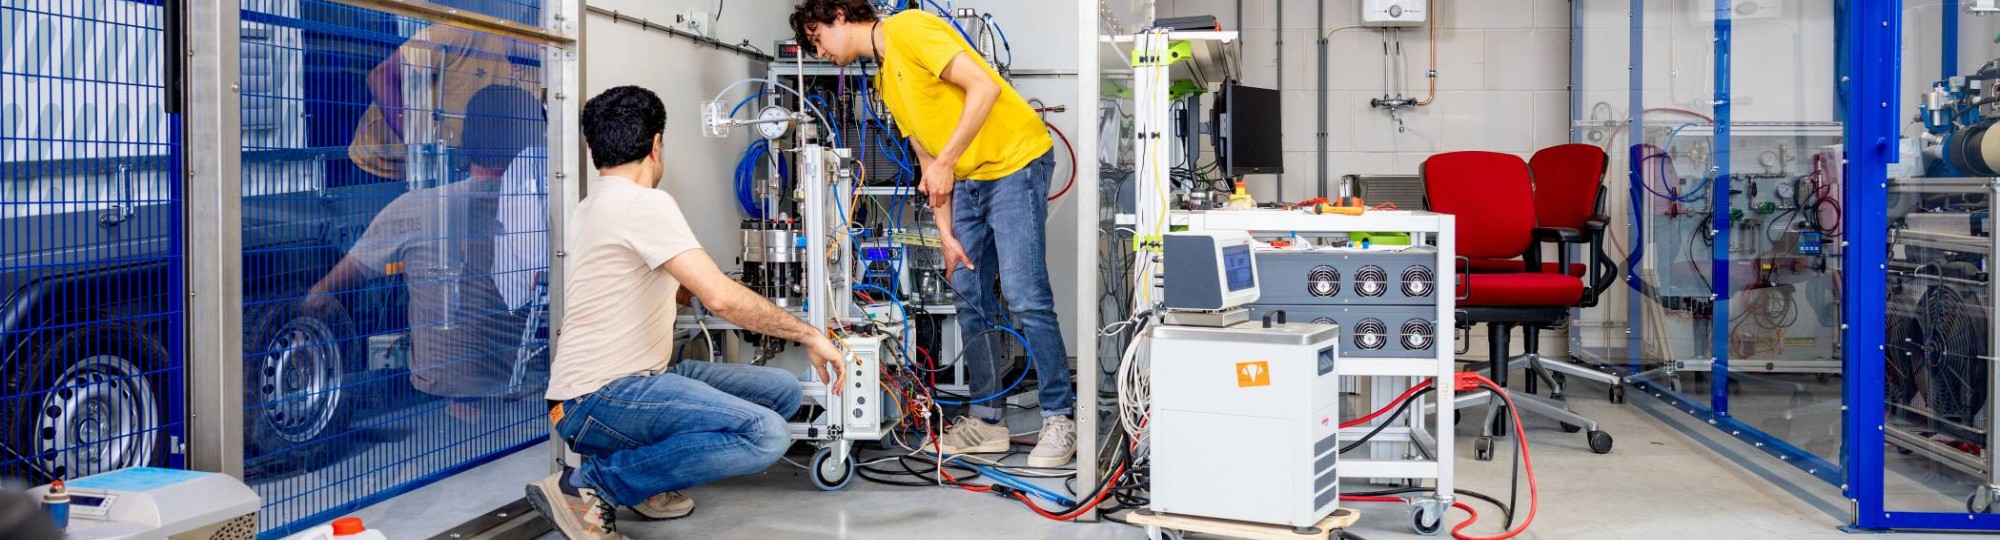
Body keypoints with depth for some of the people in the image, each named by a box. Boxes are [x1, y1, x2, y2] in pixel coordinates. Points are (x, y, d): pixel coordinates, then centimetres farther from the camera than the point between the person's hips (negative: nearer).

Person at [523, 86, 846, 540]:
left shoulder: (591, 206, 16)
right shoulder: (644, 203, -15)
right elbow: (721, 297, -23)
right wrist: (809, 335, -13)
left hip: (637, 378, 10)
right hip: (601, 398, -10)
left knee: (782, 389, 7)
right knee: (767, 435, -27)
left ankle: (650, 477, 7)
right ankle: (589, 485, -13)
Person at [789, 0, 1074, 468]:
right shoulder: (886, 82, 15)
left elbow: (985, 87, -21)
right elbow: (927, 163, 14)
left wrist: (945, 163, -20)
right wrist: (947, 236, 7)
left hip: (1014, 162, -9)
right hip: (967, 180, 9)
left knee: (1025, 298, -11)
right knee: (970, 298, 8)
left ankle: (1059, 420, -2)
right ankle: (987, 420, 16)